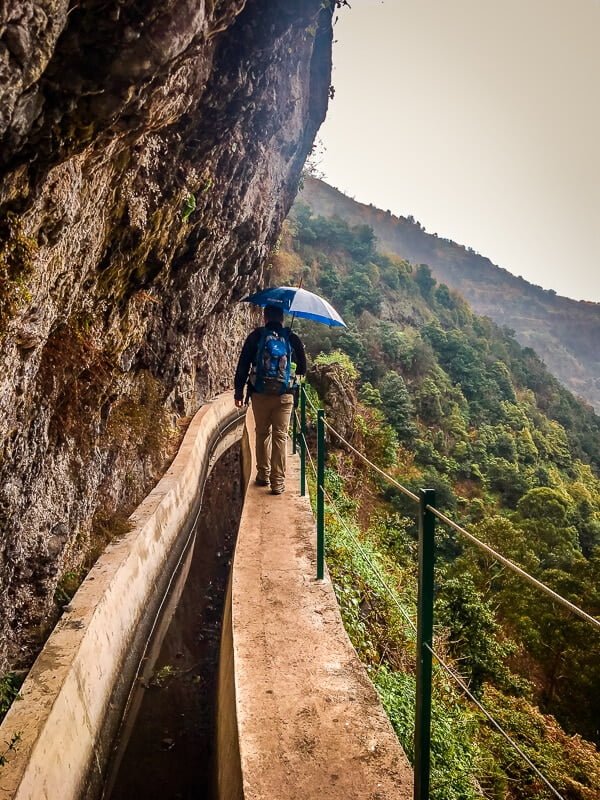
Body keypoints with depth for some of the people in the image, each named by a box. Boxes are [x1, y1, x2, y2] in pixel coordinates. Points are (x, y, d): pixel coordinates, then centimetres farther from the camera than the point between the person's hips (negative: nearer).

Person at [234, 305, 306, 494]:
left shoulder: (256, 336, 1)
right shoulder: (291, 338, 3)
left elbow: (243, 365, 0)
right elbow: (302, 365, 8)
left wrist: (238, 392, 6)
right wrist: (298, 383, 26)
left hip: (260, 394, 1)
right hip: (284, 395, 0)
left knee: (262, 433, 16)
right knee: (280, 436, 4)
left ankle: (263, 474, 24)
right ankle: (278, 482, 2)